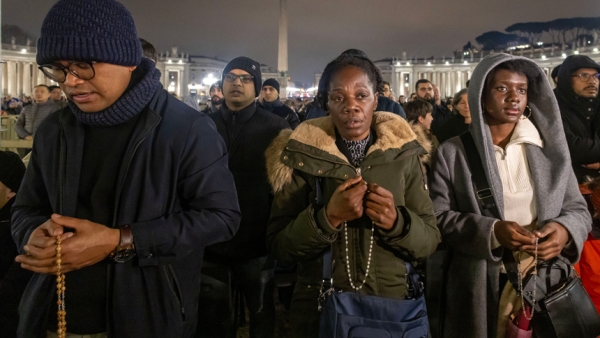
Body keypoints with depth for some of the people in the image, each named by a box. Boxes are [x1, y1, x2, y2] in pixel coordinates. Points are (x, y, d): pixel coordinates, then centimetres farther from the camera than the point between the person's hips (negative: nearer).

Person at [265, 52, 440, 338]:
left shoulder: (403, 155, -3)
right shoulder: (304, 156, -6)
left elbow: (429, 240, -1)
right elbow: (278, 246, -9)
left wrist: (396, 221, -20)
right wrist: (327, 217, -24)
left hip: (390, 306, 1)